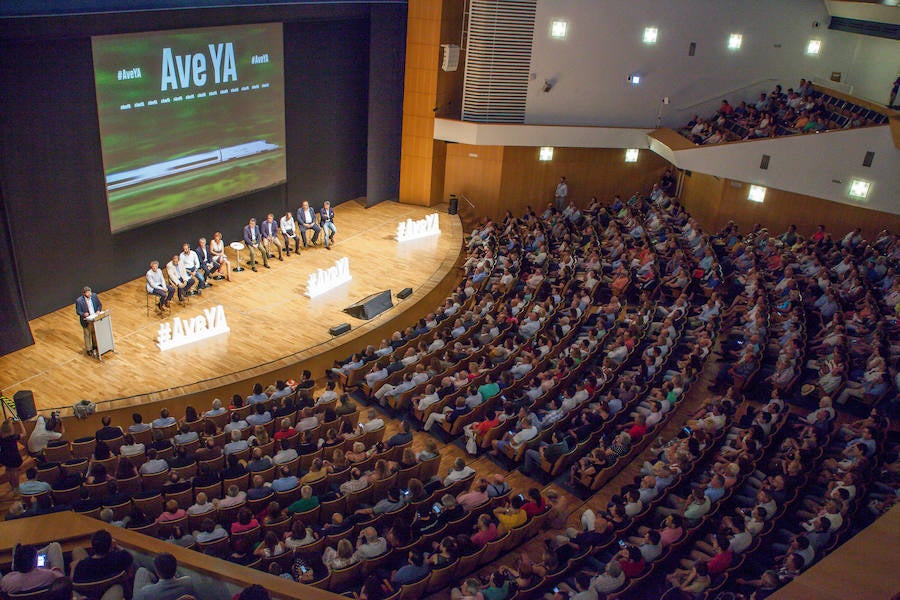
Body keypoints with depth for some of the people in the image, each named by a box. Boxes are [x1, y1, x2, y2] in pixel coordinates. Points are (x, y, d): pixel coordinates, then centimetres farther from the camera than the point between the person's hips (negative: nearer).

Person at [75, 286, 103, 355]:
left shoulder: (94, 296, -10)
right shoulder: (79, 300, -21)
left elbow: (99, 305, 3)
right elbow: (78, 311, -13)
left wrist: (98, 310, -17)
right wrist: (83, 314, -33)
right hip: (87, 320, -4)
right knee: (87, 335, 12)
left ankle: (95, 345, 43)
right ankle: (88, 349, 29)